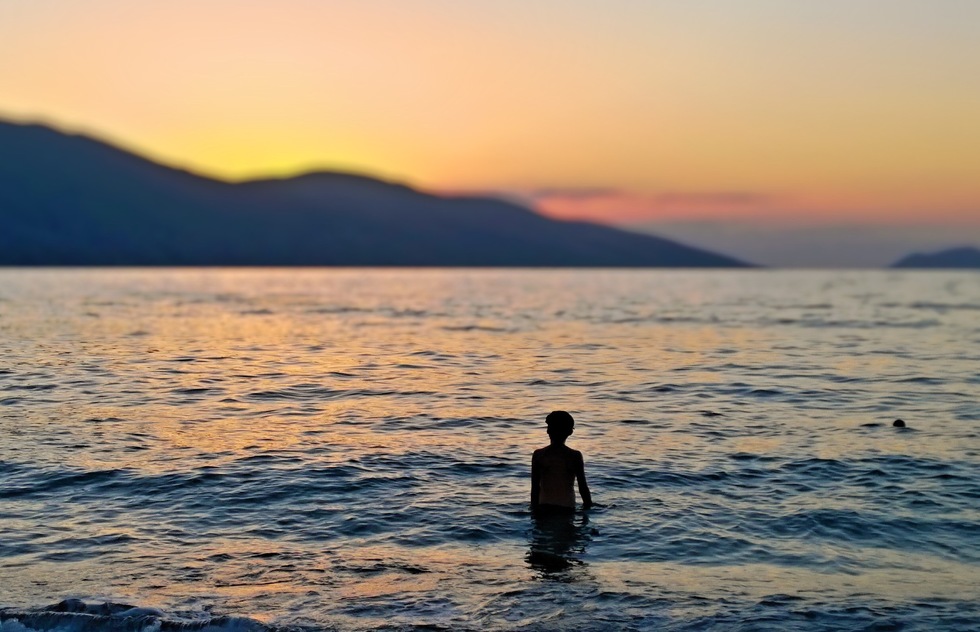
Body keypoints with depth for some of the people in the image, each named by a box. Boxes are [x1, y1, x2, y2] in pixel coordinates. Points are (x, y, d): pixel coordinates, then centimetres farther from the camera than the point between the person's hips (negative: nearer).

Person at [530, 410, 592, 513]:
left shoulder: (538, 455, -2)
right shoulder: (575, 456, -4)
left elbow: (535, 487, 3)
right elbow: (582, 487, 1)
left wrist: (534, 507, 15)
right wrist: (588, 505, 15)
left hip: (543, 508, 1)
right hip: (567, 508, -1)